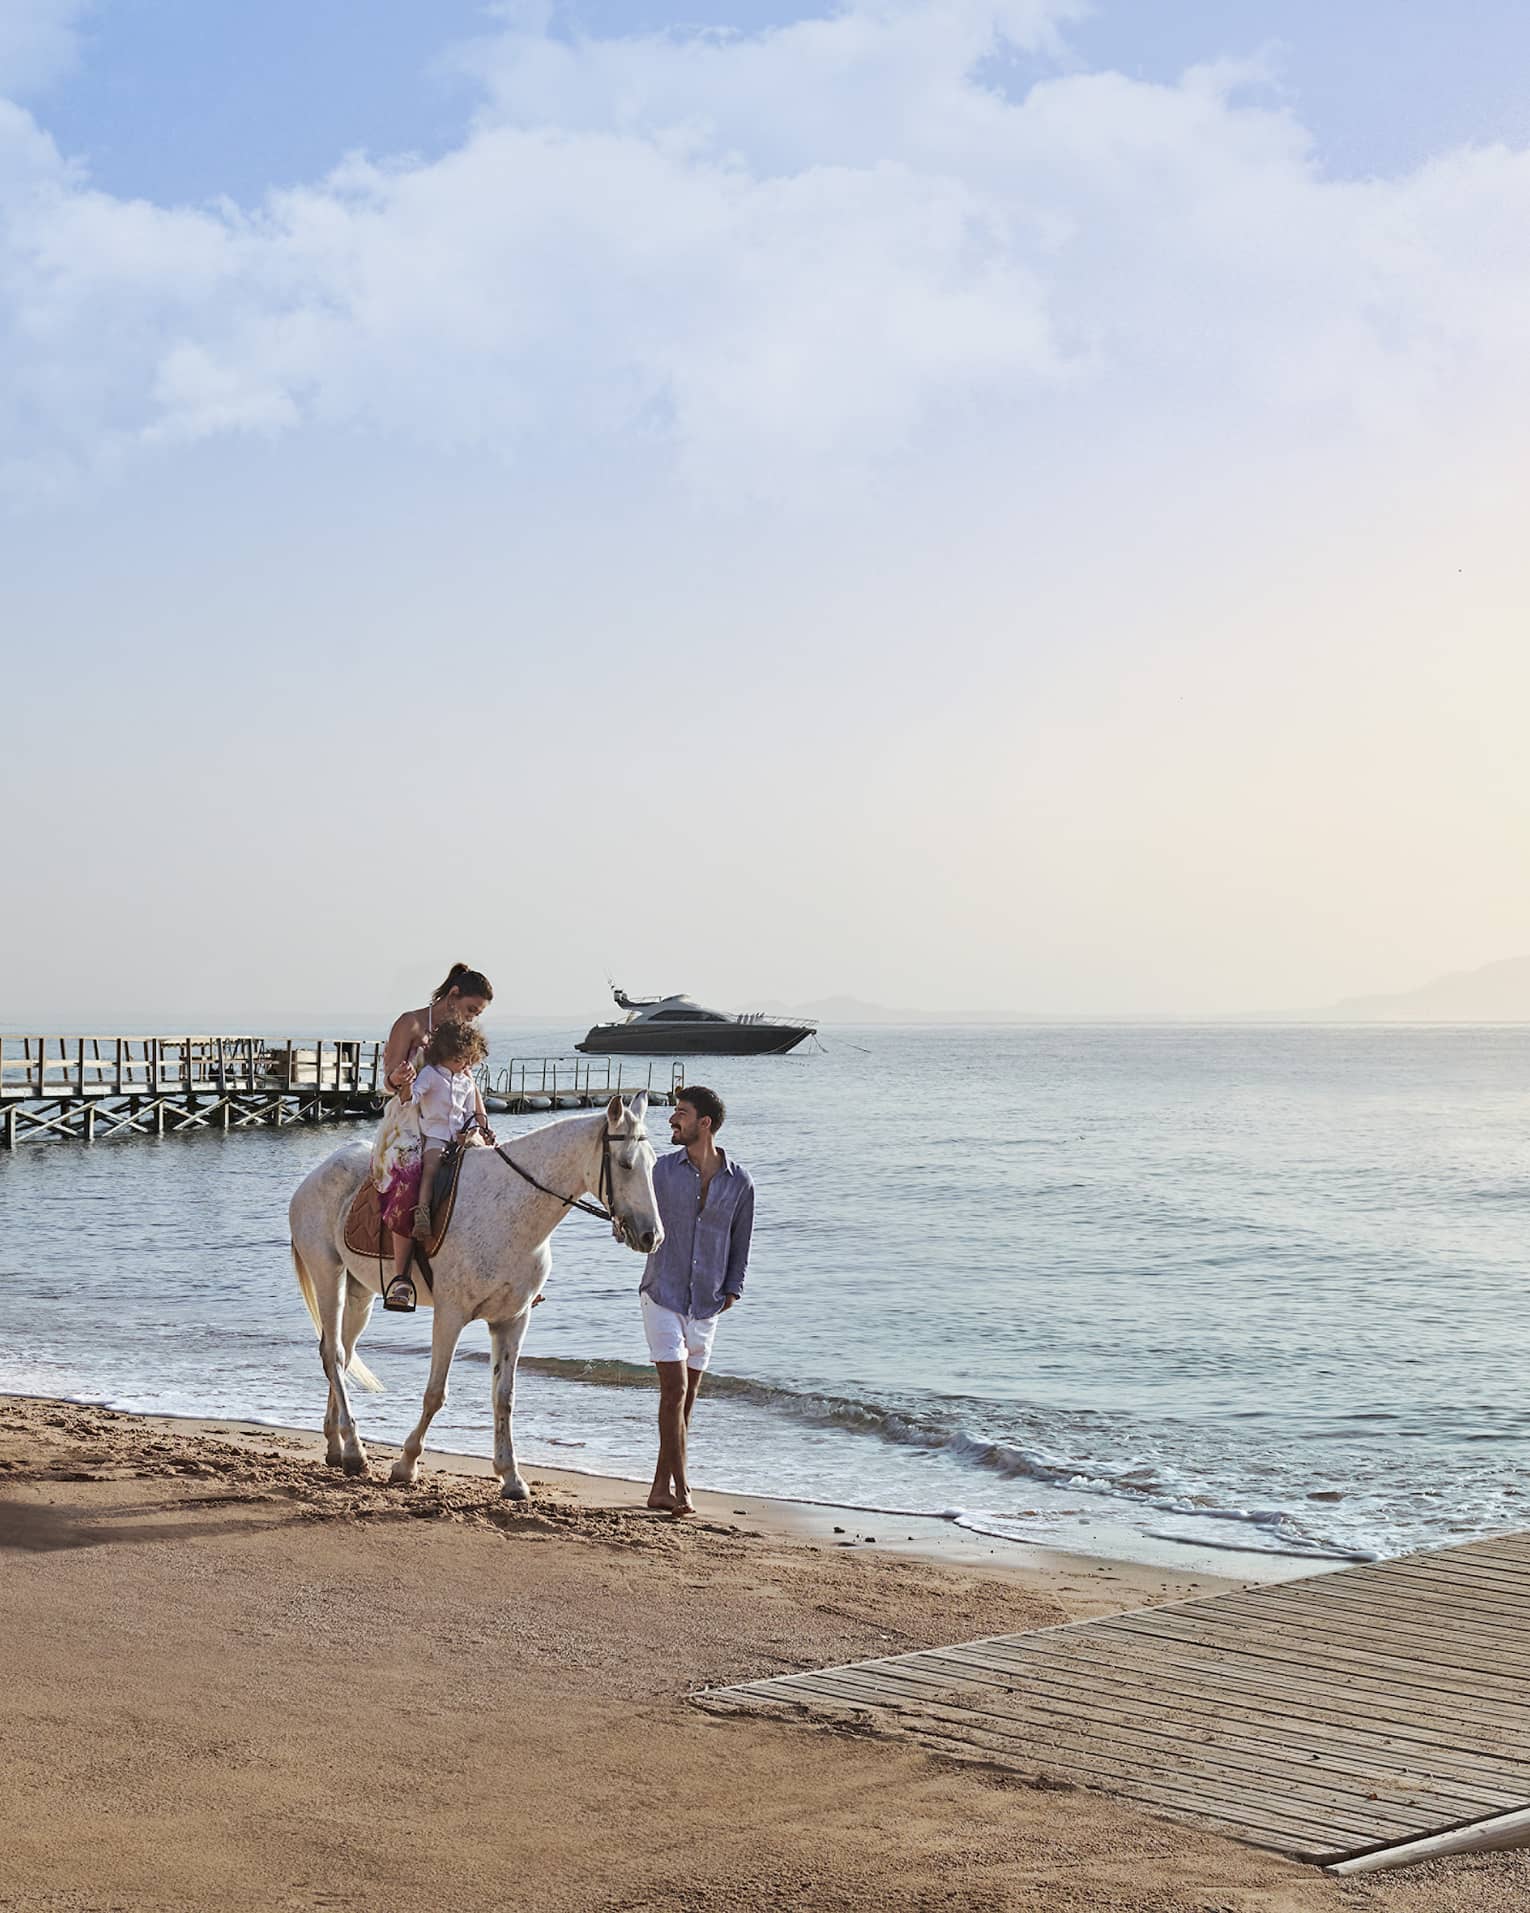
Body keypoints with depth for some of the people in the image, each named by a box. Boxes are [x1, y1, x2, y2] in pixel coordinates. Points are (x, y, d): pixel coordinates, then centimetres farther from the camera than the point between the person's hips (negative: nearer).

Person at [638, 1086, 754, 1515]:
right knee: (675, 1389, -11)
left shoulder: (739, 1182, 0)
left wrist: (732, 1290, 2)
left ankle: (662, 1486, 17)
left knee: (686, 1396, 8)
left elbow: (740, 1242, 10)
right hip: (662, 1296, -2)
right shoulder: (663, 1170, -1)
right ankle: (679, 1487, -8)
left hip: (706, 1303, 2)